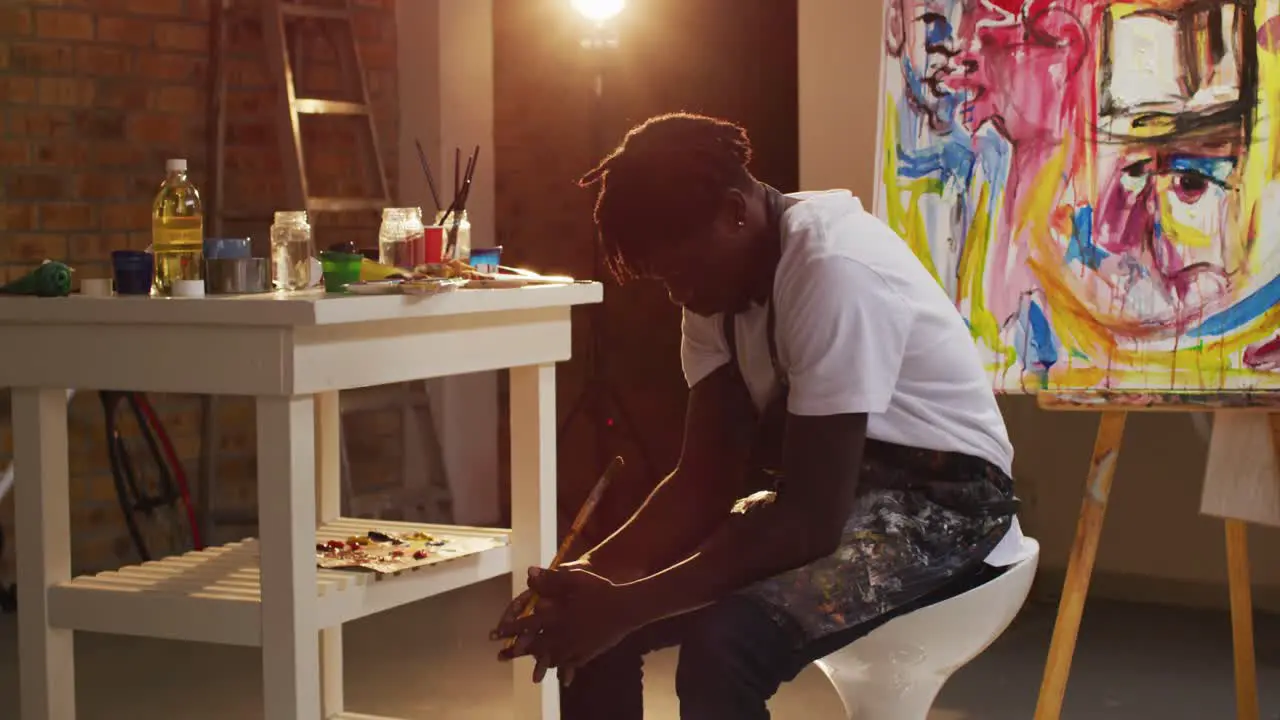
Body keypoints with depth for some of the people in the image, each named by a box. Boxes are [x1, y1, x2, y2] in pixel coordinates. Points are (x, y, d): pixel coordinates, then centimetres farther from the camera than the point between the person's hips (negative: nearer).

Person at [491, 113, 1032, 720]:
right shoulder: (719, 279, 0)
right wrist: (596, 573, -18)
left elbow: (811, 519, -29)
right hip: (825, 487, 9)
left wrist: (627, 606, -30)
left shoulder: (833, 269, -27)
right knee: (592, 618, -5)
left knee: (725, 640, -32)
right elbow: (706, 478, 0)